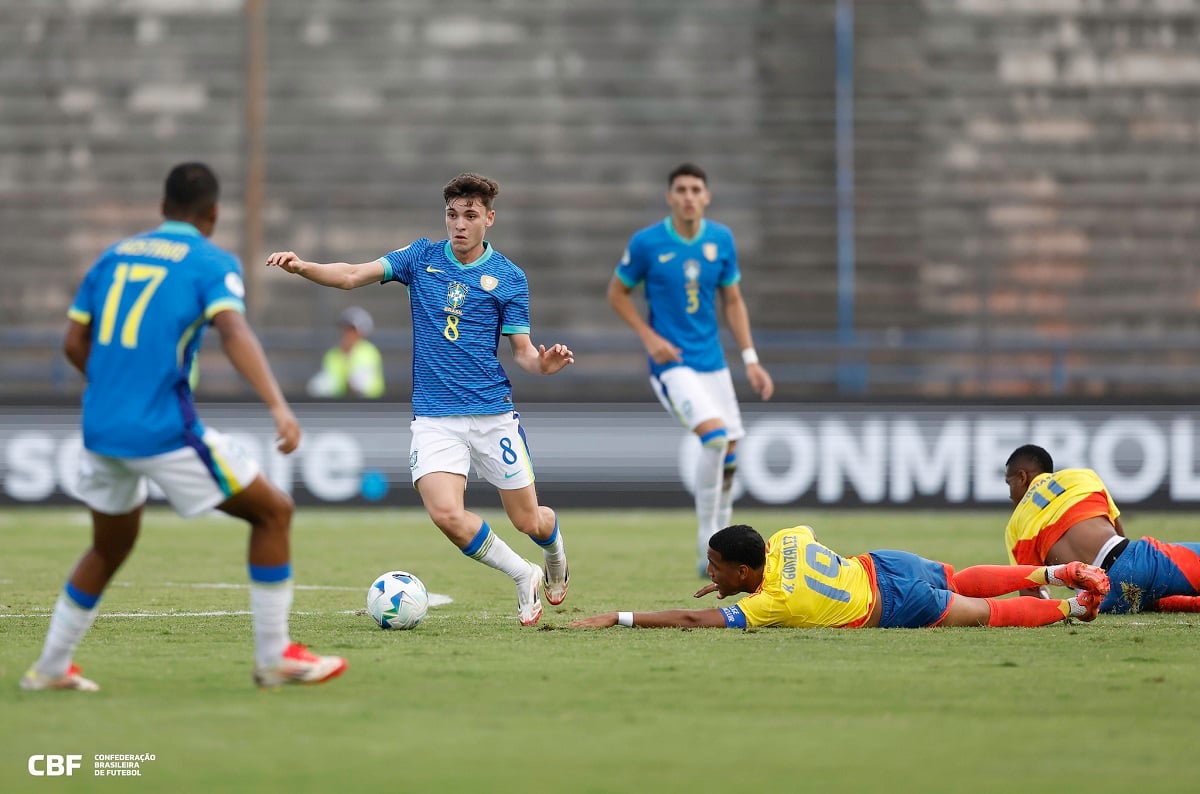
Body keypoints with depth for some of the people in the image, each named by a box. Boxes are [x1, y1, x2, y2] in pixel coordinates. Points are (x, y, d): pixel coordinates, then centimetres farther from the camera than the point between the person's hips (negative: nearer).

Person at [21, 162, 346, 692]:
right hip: (164, 431, -6)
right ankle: (274, 658, 4)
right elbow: (234, 333, -20)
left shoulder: (115, 257, 15)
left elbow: (74, 344, 16)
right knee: (273, 512, 6)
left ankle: (50, 668, 27)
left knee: (110, 547, 26)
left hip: (102, 427, 6)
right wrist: (278, 406, -30)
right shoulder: (212, 263, -2)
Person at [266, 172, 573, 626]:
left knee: (528, 521, 5)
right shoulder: (422, 258, 5)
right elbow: (352, 275, -2)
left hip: (492, 414, -1)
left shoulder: (509, 278, 1)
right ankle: (523, 576, 4)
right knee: (446, 513, -21)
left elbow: (522, 352, 3)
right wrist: (301, 267, -19)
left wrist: (542, 364, -21)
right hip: (434, 416, 1)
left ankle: (554, 553, 45)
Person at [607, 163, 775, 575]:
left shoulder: (721, 239, 3)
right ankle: (707, 543, -12)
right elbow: (617, 293, 3)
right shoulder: (646, 243, -9)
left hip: (713, 362, 5)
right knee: (715, 435, -25)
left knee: (728, 457, 6)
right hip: (672, 363, -5)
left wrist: (751, 359, 6)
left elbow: (732, 301, 12)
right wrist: (649, 336, -10)